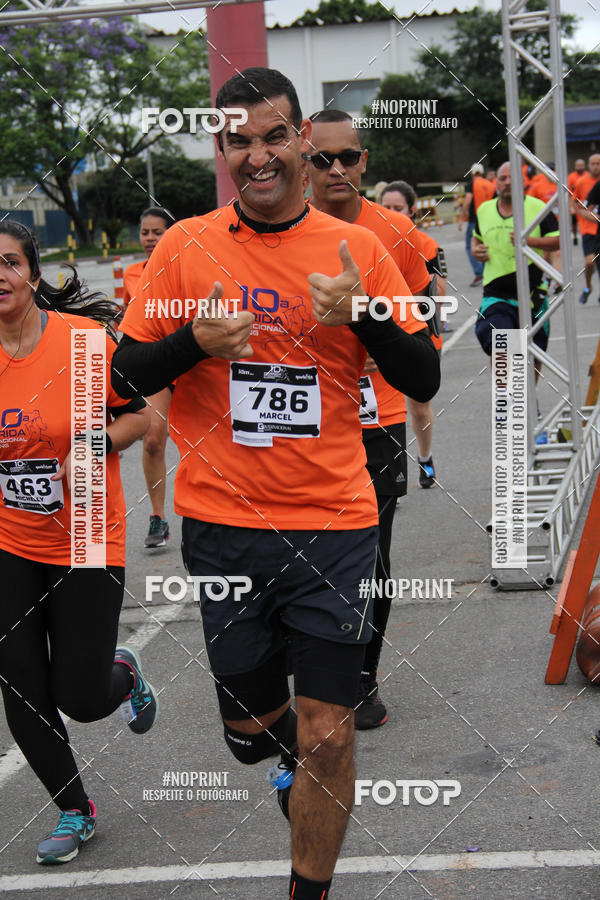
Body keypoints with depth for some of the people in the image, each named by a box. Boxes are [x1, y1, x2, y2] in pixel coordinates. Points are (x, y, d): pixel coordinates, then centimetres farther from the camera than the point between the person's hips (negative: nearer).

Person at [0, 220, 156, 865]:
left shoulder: (83, 337, -13)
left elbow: (141, 412, -5)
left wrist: (96, 447, -20)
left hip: (88, 544, -3)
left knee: (81, 699, -2)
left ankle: (125, 672, 37)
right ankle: (75, 812, 27)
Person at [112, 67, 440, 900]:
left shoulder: (358, 249, 1)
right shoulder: (186, 247, 0)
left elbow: (423, 381, 2)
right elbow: (127, 377, 3)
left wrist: (362, 316, -16)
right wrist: (195, 341, -16)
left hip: (333, 524, -1)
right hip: (221, 524, 1)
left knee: (326, 732, -1)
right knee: (251, 727, 14)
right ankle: (293, 762, 50)